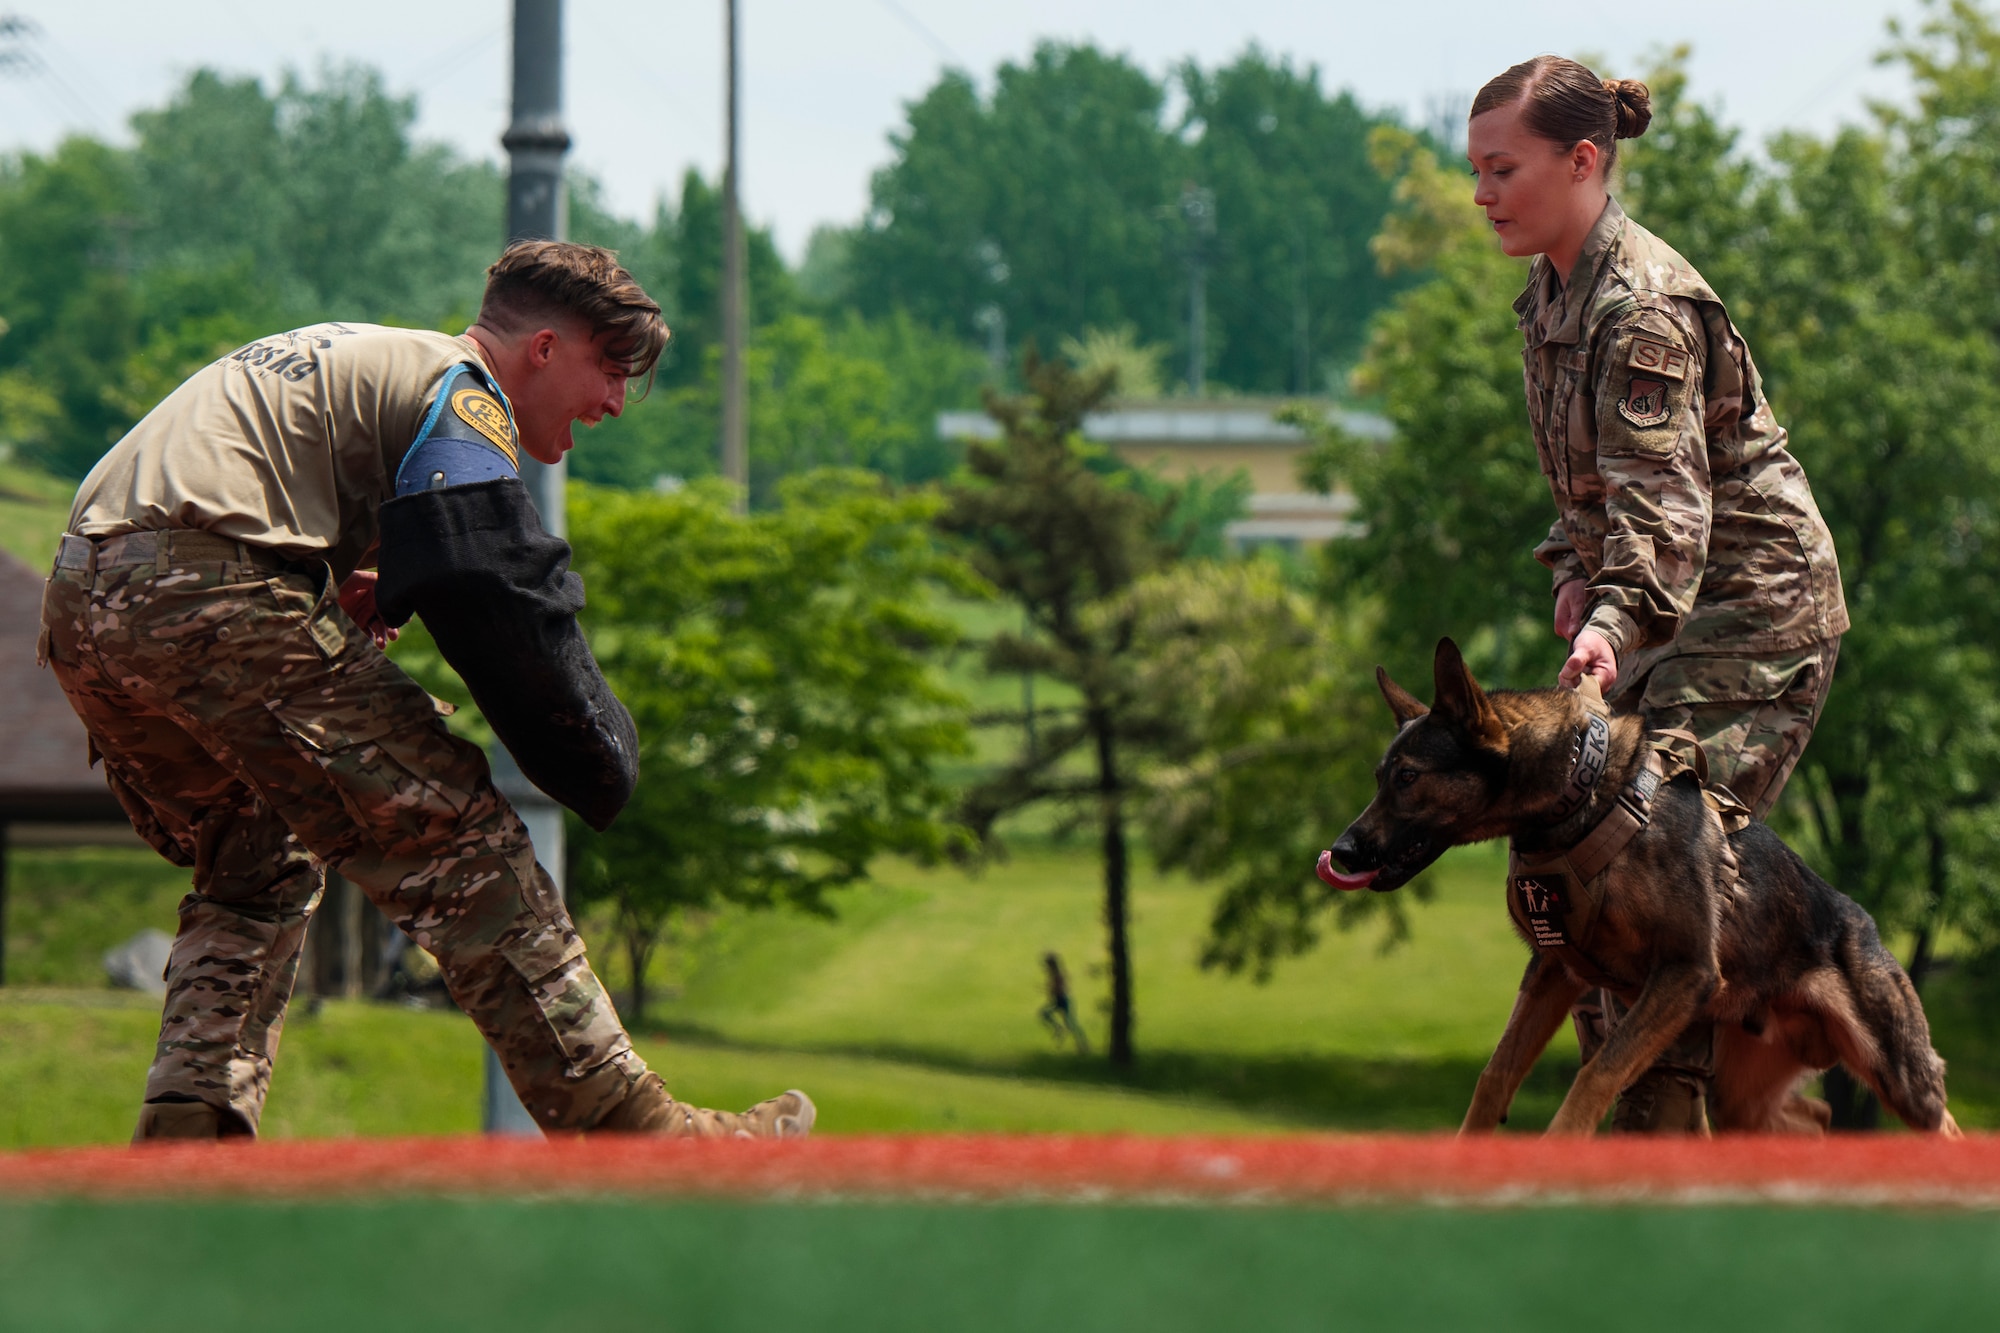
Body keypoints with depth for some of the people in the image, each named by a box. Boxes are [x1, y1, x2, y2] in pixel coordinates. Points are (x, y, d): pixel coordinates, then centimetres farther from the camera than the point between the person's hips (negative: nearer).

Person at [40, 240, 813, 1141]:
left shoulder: (343, 356, 32)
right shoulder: (460, 393, 3)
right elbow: (502, 600, -8)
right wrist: (600, 769, -1)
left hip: (78, 608, 9)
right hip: (210, 594, -9)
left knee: (259, 871, 25)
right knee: (451, 835, -5)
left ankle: (184, 1130, 8)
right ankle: (629, 1129, -6)